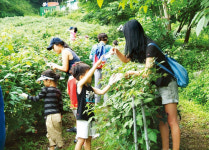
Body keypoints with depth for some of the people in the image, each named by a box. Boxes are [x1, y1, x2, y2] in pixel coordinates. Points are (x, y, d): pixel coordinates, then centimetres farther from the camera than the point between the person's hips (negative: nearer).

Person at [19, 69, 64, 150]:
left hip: (51, 116, -7)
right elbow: (61, 104, 12)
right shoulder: (58, 91, 9)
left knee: (52, 135, 1)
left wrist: (26, 96, 14)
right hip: (58, 115, 7)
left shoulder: (46, 89, -9)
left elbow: (37, 98, 1)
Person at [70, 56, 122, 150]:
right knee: (81, 140, -5)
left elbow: (101, 92, 11)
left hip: (90, 117, 8)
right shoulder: (80, 85, -11)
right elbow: (88, 75, -25)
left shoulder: (90, 87, 10)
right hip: (82, 117, -8)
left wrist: (110, 83, 2)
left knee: (88, 139, 14)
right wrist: (98, 63, -29)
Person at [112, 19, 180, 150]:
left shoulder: (150, 47, -22)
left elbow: (147, 72, -27)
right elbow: (127, 60, 20)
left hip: (166, 84, -8)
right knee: (161, 121, 9)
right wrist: (117, 52, 1)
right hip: (156, 86, 8)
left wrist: (132, 73, -12)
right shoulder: (138, 47, 3)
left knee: (172, 121, -5)